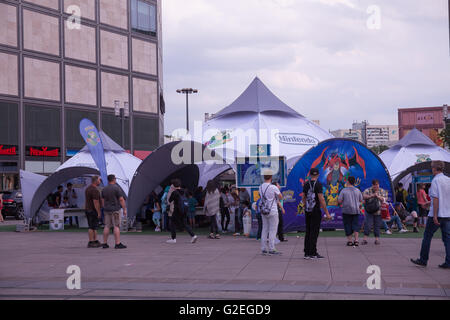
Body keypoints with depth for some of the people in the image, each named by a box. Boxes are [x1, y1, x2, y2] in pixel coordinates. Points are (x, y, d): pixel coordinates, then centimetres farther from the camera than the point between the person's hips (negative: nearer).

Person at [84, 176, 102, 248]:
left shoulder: (88, 188, 13)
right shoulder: (95, 190, -18)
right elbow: (96, 202, -22)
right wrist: (99, 212, -18)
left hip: (88, 209, 10)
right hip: (93, 210, -10)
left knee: (94, 226, 13)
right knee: (92, 227, -5)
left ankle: (95, 241, 15)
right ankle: (91, 242, -3)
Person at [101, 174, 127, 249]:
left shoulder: (104, 189, 8)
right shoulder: (117, 188, -11)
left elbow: (103, 201, 12)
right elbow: (121, 199, -14)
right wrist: (124, 209, -9)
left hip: (107, 210, 6)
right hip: (115, 210, -6)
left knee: (107, 226, 8)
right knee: (116, 226, -6)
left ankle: (105, 244, 8)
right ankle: (118, 244, -8)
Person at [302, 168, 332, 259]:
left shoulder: (306, 184, 8)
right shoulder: (318, 184, -12)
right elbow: (321, 200, -16)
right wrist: (327, 213, -14)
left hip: (307, 211, 6)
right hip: (316, 211, -6)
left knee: (308, 232, 11)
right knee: (314, 232, -3)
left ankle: (307, 253, 13)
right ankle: (313, 253, -3)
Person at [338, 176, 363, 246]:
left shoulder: (343, 191, -6)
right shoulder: (357, 190, 4)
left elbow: (339, 201, -8)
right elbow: (361, 201, 10)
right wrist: (359, 207, 26)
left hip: (346, 211, -2)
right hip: (356, 210, 2)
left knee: (348, 225, 5)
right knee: (356, 225, 5)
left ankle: (350, 241, 4)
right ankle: (356, 240, -7)